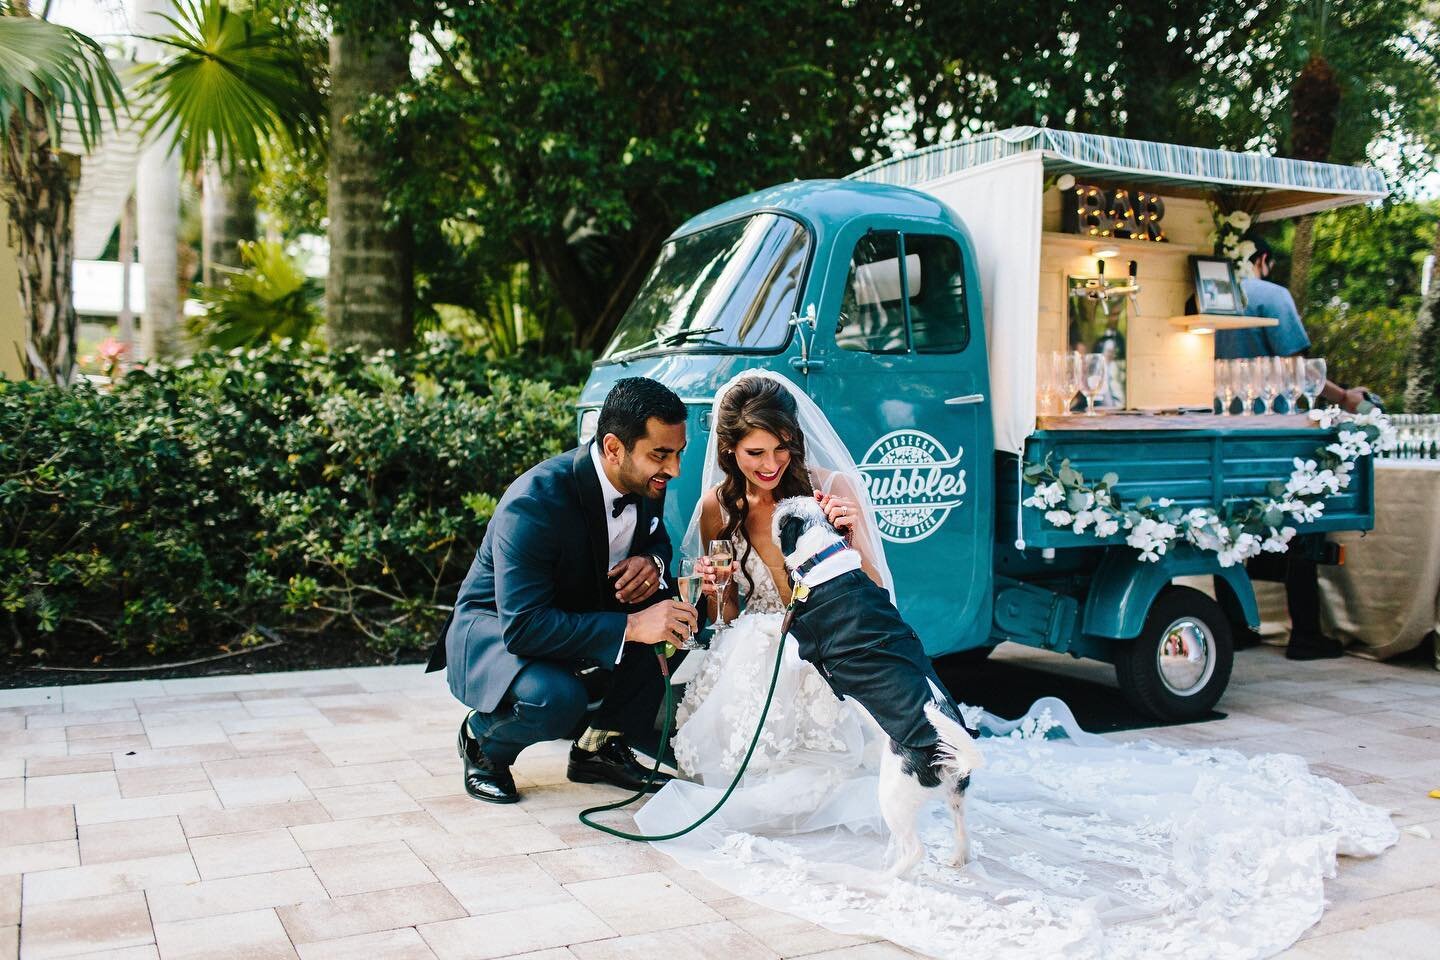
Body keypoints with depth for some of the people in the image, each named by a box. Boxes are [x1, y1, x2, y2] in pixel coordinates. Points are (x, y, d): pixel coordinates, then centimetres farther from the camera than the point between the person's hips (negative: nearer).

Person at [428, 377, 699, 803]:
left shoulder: (647, 483, -12)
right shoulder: (534, 502, -33)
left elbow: (657, 539, 9)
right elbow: (522, 627, -36)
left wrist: (653, 561, -18)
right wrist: (630, 625, -42)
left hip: (580, 615, 7)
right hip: (494, 633, -7)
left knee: (672, 605, -17)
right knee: (557, 700, -37)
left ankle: (603, 745, -3)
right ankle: (482, 739, -1)